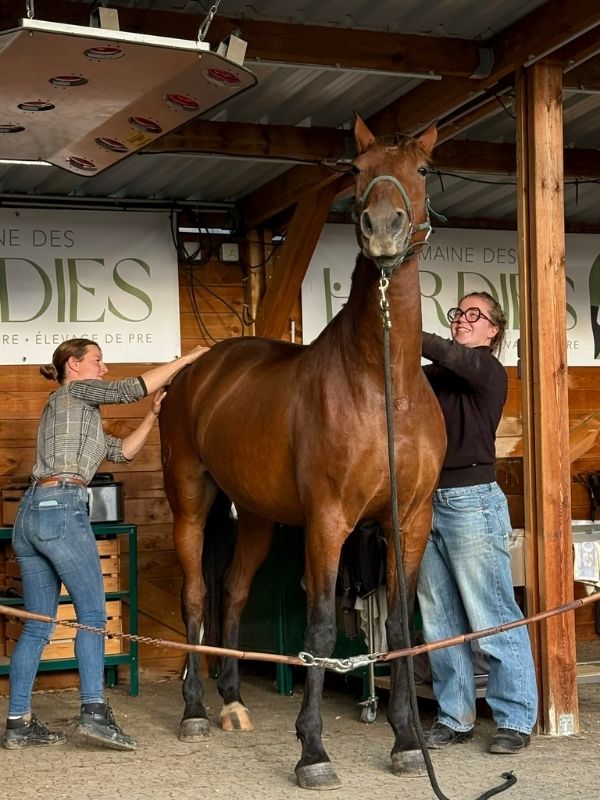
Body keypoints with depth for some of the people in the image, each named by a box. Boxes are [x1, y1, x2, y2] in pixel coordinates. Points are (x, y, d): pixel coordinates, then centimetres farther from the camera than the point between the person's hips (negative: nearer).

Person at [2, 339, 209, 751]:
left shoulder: (80, 415, 30)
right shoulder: (75, 392, 5)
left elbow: (122, 451, 29)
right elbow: (132, 389, -5)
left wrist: (154, 413, 23)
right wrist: (186, 359, 2)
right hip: (62, 507, -9)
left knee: (38, 624, 8)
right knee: (92, 614, -7)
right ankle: (95, 712, -14)